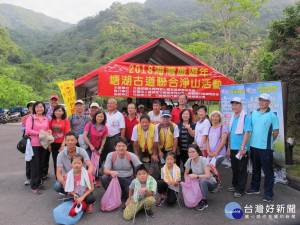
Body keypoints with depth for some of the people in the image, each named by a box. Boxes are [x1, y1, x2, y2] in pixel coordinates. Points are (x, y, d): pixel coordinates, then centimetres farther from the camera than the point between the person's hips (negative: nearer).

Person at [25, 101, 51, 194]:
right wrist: (40, 133, -16)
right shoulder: (31, 118, -3)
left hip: (43, 144, 5)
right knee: (35, 165, -2)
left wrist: (49, 131, -3)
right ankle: (34, 186, 6)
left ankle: (38, 182, 26)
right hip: (34, 145, -5)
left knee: (41, 165, 13)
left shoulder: (46, 119, 13)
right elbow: (28, 130, -13)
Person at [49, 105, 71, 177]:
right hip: (54, 144, 3)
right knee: (55, 162, 10)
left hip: (62, 144, -3)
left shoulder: (66, 120, -3)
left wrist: (63, 144, -12)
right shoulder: (51, 121, 6)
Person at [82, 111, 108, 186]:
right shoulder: (89, 125, -15)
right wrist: (91, 146, -16)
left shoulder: (105, 128, -7)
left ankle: (97, 179, 21)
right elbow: (84, 136, -17)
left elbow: (104, 138, 1)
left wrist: (101, 149, -5)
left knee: (98, 164, 2)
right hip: (88, 147, -2)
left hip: (98, 147, 3)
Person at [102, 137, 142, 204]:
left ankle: (122, 193, 12)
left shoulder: (131, 156, -13)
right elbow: (105, 170, -19)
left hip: (128, 179, 0)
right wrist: (111, 172, -43)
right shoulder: (111, 155, -14)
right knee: (104, 178, -30)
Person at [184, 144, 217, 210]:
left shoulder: (203, 160, -24)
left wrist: (196, 176, -38)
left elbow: (208, 175, -31)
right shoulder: (189, 161, -9)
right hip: (198, 182, 5)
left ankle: (204, 202, -16)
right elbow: (186, 173, 3)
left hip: (210, 182, -5)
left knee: (203, 181, -36)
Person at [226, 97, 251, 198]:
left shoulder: (245, 117, -10)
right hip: (233, 148, 7)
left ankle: (240, 189, 14)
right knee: (234, 168, 17)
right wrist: (228, 147, 13)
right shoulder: (232, 117, 11)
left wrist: (242, 148, -21)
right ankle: (235, 185, 32)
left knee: (242, 169, 4)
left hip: (242, 149, -7)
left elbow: (247, 133, -17)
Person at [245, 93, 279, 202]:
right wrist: (254, 139, 12)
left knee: (268, 171, 3)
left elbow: (276, 132, -3)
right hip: (253, 146, 5)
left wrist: (268, 141, 5)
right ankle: (255, 188, 34)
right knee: (255, 169, 19)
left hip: (266, 148, -5)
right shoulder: (254, 113, 7)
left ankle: (268, 193, 15)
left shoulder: (272, 115, -7)